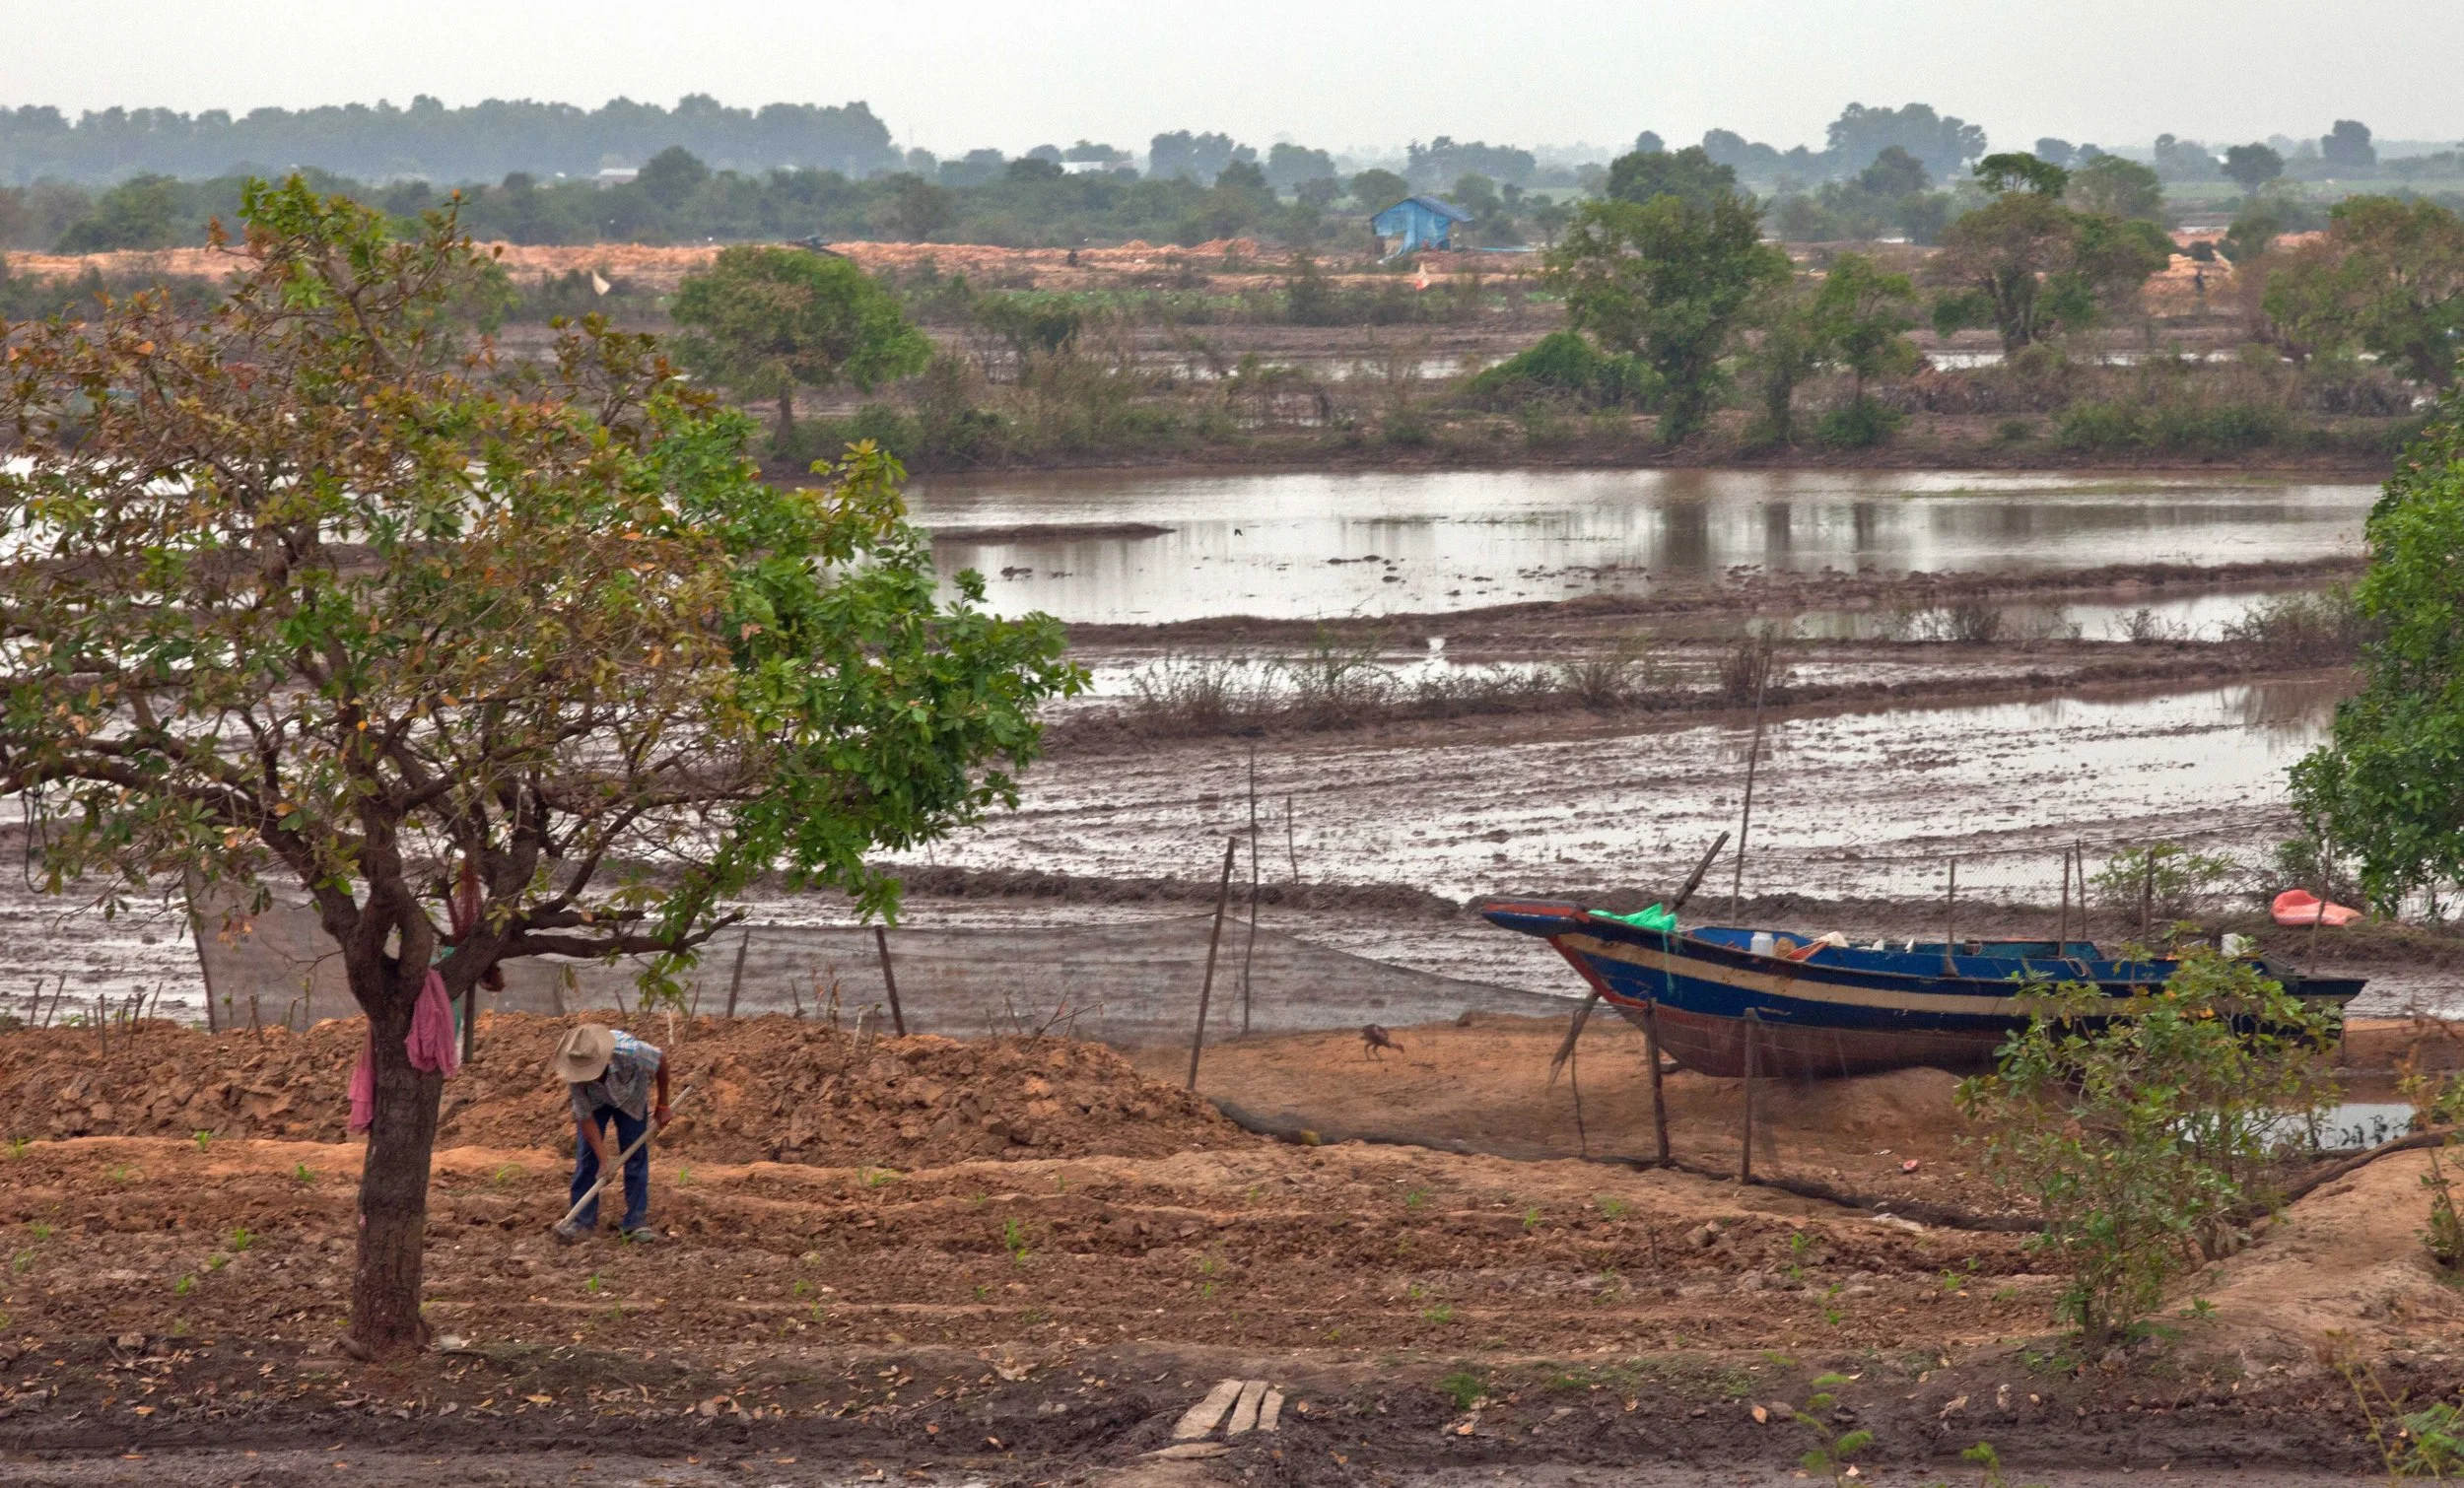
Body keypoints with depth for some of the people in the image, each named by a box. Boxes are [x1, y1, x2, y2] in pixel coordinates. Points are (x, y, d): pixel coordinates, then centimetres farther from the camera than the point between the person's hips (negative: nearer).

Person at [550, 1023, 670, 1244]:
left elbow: (660, 1062, -22)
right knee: (586, 1157, -6)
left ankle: (636, 1222, 1)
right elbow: (586, 1118, -26)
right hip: (594, 1102, 0)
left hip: (630, 1097, 0)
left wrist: (662, 1105, -12)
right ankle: (581, 1220, 4)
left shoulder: (630, 1051, -43)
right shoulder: (575, 1078, -37)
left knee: (635, 1156, -5)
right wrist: (604, 1158, -27)